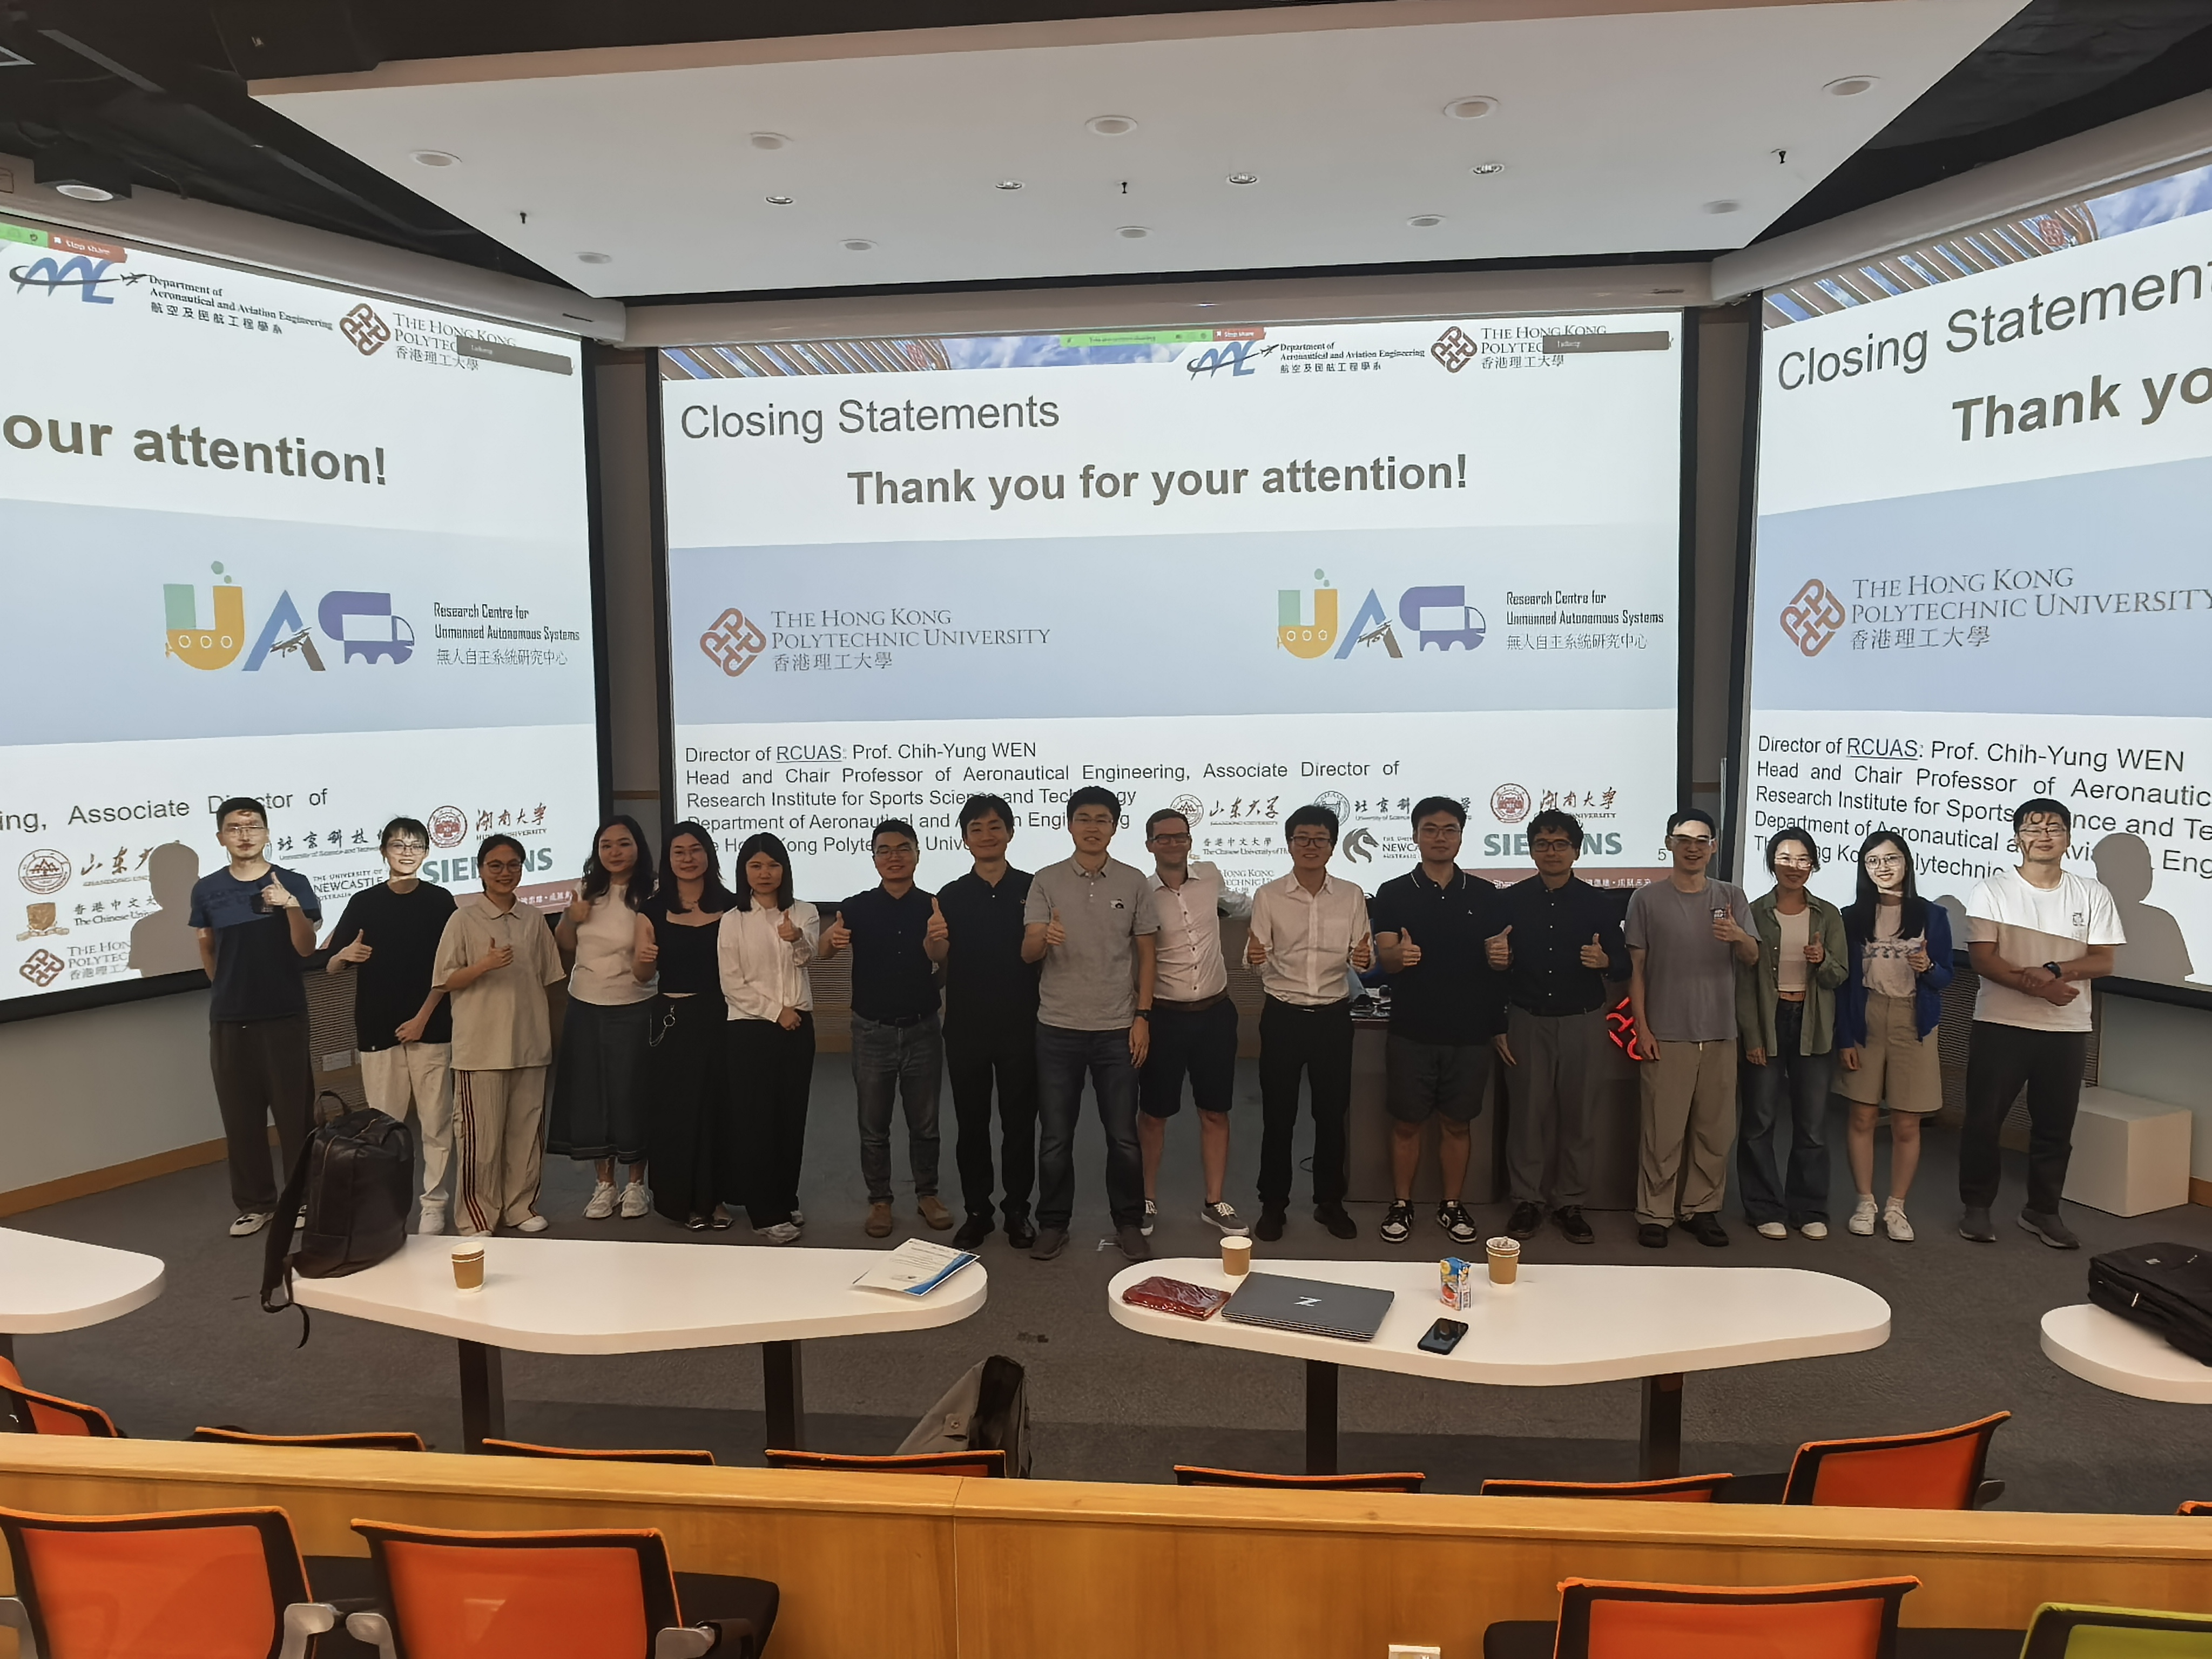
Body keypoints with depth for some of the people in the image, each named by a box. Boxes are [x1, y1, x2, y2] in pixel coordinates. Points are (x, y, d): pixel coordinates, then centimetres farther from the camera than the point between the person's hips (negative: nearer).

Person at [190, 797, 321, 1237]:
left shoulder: (292, 883, -5)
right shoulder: (207, 889, 3)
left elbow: (306, 949, -12)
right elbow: (207, 948, 17)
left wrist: (292, 908, -27)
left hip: (284, 1017, -3)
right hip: (228, 1020, 3)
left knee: (294, 1112, 1)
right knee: (240, 1116, 8)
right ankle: (254, 1204, 18)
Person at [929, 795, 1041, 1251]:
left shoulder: (1031, 888, 0)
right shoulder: (951, 895, 4)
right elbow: (939, 956, -5)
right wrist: (935, 939, -26)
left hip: (1020, 1024, -1)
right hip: (966, 1025, 1)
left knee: (1019, 1120, 7)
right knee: (971, 1121, 10)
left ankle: (1017, 1211, 20)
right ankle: (977, 1210, 22)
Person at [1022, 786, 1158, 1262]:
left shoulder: (1134, 882, 2)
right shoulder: (1046, 881, 0)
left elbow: (1146, 955, 6)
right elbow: (1027, 953, -7)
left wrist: (1142, 1016, -2)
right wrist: (1044, 939, -30)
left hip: (1118, 1030, 0)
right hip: (1058, 1029, 0)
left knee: (1123, 1135, 7)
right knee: (1055, 1136, 8)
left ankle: (1129, 1224, 22)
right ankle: (1052, 1224, 23)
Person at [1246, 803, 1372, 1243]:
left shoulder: (1352, 896, 2)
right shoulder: (1268, 896, -2)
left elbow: (1362, 958, 3)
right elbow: (1258, 961, -2)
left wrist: (1366, 958, -21)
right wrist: (1255, 956, -26)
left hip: (1333, 1016, 1)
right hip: (1283, 1015, -1)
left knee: (1332, 1113, 10)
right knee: (1278, 1115, 5)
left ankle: (1329, 1202, 25)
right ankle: (1273, 1205, 18)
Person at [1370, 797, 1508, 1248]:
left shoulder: (1485, 896, 5)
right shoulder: (1393, 894, -1)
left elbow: (1499, 960, 8)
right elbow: (1385, 958, -9)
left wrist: (1501, 956, -17)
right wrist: (1398, 955, -33)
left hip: (1469, 1031, 1)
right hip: (1411, 1030, -1)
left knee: (1457, 1122, 11)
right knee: (1407, 1122, 6)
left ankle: (1452, 1206, 24)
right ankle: (1401, 1205, 20)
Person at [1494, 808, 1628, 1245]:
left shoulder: (1599, 903, 2)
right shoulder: (1511, 901, 2)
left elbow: (1624, 966, 4)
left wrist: (1605, 961, -20)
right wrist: (1497, 1027, 2)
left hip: (1581, 1023, 1)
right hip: (1526, 1022, 0)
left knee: (1579, 1115, 5)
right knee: (1526, 1113, 2)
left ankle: (1570, 1204, 17)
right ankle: (1527, 1200, 15)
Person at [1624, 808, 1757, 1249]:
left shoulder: (1731, 897, 7)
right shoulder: (1647, 899, 1)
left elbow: (1752, 958, 0)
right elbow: (1635, 969, 1)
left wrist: (1738, 936, -23)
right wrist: (1642, 1028, -6)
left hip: (1719, 1035, 3)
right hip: (1666, 1035, -3)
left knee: (1715, 1130, 7)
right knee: (1663, 1131, -2)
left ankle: (1700, 1209, 20)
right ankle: (1654, 1213, 7)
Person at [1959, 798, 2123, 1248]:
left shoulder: (2092, 895, 4)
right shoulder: (1993, 890, -3)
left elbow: (2103, 961, 0)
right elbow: (1982, 958, -10)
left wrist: (2053, 969, -18)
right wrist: (2037, 987, -23)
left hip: (2067, 1029, 2)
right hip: (2000, 1024, -2)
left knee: (2055, 1125, 10)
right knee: (1983, 1119, 3)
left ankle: (2043, 1210, 25)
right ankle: (1976, 1207, 17)